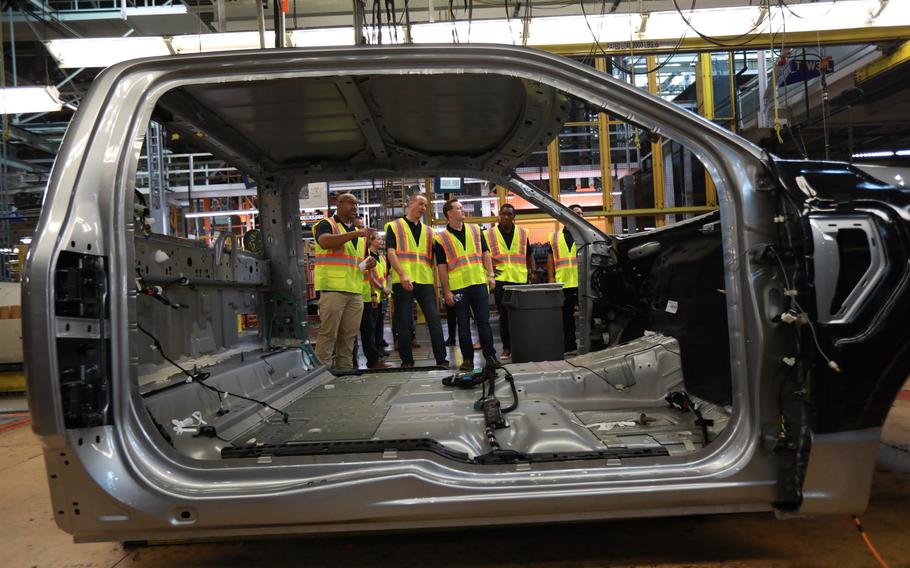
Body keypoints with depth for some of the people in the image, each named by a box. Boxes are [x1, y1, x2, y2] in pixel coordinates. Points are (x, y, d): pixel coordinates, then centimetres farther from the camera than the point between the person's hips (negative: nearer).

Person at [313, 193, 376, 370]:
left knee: (349, 336, 8)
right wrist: (354, 234, -22)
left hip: (356, 291, 7)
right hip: (333, 289, -7)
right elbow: (325, 242, -20)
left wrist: (368, 264, 7)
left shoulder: (359, 232, 23)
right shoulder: (327, 225, 3)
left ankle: (345, 369, 13)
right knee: (328, 333, -7)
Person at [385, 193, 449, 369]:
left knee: (434, 318, -5)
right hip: (402, 282, -3)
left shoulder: (428, 231, 20)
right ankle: (407, 360, 12)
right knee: (403, 322, 1)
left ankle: (441, 359, -1)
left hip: (425, 281, 3)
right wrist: (402, 275, -17)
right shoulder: (394, 226, 8)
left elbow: (433, 259, 19)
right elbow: (390, 252, -4)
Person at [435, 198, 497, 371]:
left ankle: (490, 355, 12)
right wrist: (446, 291, -5)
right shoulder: (441, 239, 2)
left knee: (484, 321, 4)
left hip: (479, 283, 2)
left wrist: (490, 275, 0)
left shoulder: (475, 230, 11)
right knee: (463, 324, 4)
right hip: (458, 287, -2)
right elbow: (442, 267, 0)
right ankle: (467, 359, 13)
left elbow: (485, 253, 11)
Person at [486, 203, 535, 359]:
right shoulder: (489, 234, 5)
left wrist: (533, 271, 9)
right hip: (500, 280, -2)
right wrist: (489, 269, -2)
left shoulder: (523, 233, 12)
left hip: (520, 280, 2)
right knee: (504, 315, 0)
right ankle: (506, 347, 8)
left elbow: (529, 254, 19)